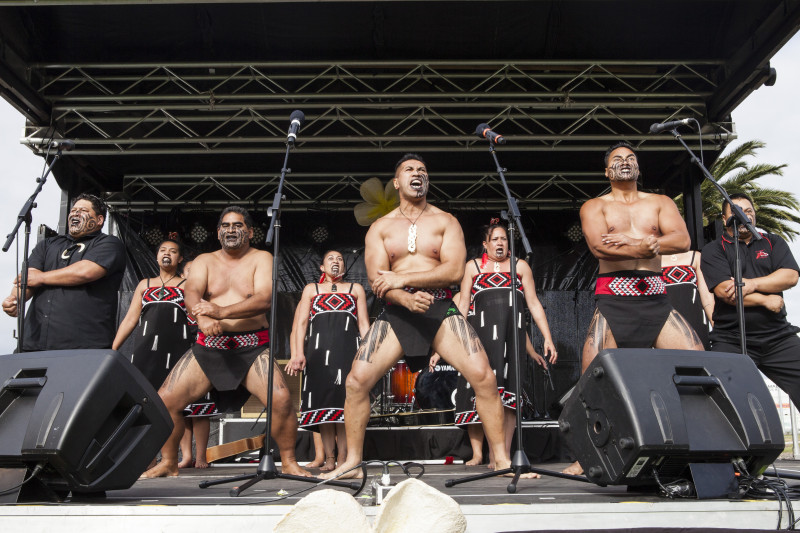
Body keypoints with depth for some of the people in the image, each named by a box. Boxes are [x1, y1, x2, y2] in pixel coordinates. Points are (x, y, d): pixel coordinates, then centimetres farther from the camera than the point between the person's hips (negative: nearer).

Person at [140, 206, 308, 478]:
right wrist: (203, 319, -31)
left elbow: (263, 299, -14)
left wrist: (223, 311, -30)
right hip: (208, 346, 3)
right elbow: (192, 293, -8)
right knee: (165, 400, -8)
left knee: (281, 399, -23)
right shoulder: (204, 261, 11)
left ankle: (289, 462, -2)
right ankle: (168, 463, 14)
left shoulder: (261, 259, 3)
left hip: (252, 347, -3)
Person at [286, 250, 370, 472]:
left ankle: (343, 459, -8)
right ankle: (329, 459, -2)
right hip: (318, 351, 1)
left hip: (348, 351, 0)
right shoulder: (311, 289, 22)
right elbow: (300, 323, 13)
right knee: (323, 402, -6)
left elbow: (364, 324, 15)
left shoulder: (356, 289, 22)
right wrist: (298, 353, -1)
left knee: (344, 402, -10)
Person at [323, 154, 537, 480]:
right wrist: (406, 298, -22)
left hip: (441, 309, -1)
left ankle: (502, 460, -3)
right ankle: (352, 463, 3)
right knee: (357, 380, -12)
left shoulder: (445, 221, 9)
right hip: (396, 312, 1)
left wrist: (403, 278, -13)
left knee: (484, 376, -16)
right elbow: (377, 280, 0)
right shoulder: (380, 228, 12)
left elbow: (455, 270, -6)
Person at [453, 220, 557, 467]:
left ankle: (503, 454, -4)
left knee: (506, 392, -7)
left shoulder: (520, 266, 17)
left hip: (511, 335, 0)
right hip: (480, 335, 0)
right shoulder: (473, 267, 16)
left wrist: (547, 338, 4)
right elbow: (463, 304, 12)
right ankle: (477, 453, 0)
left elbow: (534, 304, 13)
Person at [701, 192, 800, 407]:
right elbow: (723, 291, -10)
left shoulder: (772, 242, 16)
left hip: (779, 337, 3)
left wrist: (752, 284, -11)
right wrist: (766, 301, -6)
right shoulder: (713, 250, 5)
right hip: (731, 341, -3)